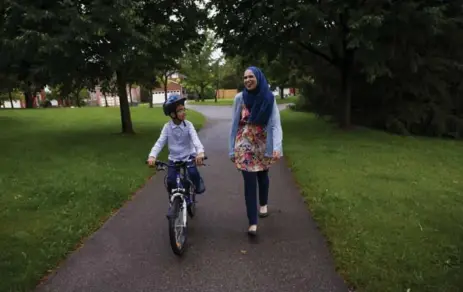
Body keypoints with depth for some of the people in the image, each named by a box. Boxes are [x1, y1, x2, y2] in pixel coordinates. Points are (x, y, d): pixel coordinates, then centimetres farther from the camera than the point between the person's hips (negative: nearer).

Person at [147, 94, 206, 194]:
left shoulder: (188, 125, -11)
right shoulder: (167, 127, -8)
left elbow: (195, 139, -27)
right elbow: (160, 142, -15)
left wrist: (200, 152, -47)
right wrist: (152, 156, -34)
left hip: (188, 157, -1)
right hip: (174, 159, 1)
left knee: (193, 173, -23)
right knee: (171, 182, -9)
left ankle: (198, 183, 13)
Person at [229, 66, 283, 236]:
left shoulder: (269, 99, -8)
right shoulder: (240, 98, -7)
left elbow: (276, 124, -13)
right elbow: (234, 124, -1)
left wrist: (277, 147, -26)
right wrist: (232, 149, -2)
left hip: (263, 145, 1)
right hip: (245, 145, -1)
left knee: (262, 176, 19)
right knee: (249, 181, -5)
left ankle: (263, 204, 48)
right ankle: (252, 222, 2)